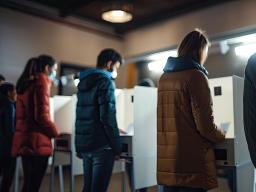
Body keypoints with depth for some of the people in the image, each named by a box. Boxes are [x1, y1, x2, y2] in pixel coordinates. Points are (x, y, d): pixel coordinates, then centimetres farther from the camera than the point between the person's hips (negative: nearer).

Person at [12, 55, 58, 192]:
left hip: (23, 141, 9)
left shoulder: (25, 84, 18)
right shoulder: (42, 81, -8)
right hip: (36, 142, -9)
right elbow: (41, 115, -17)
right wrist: (55, 133, -2)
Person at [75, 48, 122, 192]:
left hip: (84, 144, 8)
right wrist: (117, 147, -11)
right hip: (102, 145, -8)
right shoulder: (105, 81, -9)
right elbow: (108, 117, -17)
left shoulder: (83, 83, 15)